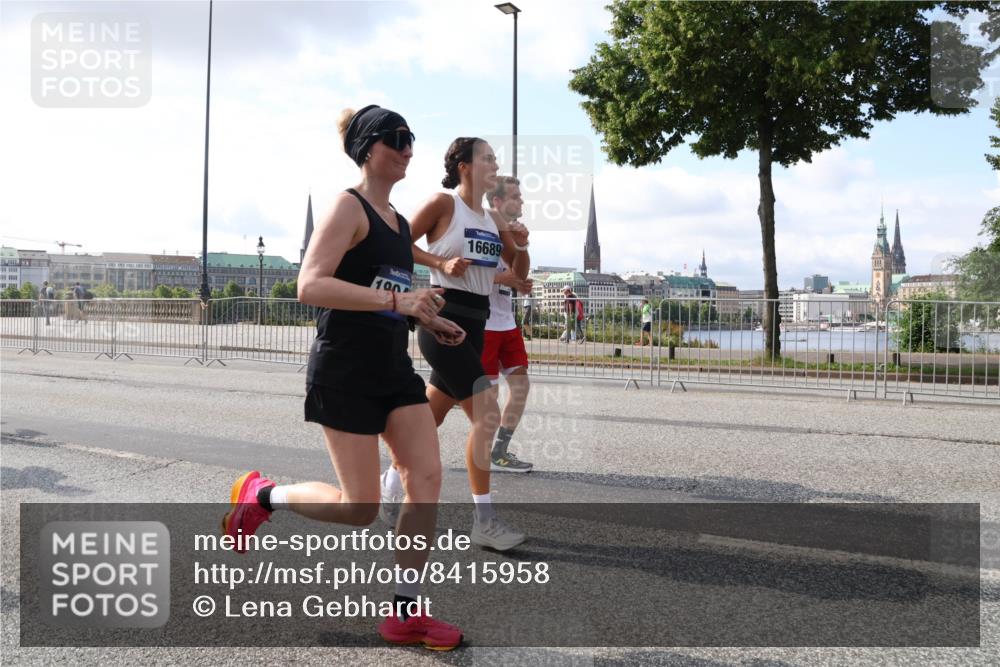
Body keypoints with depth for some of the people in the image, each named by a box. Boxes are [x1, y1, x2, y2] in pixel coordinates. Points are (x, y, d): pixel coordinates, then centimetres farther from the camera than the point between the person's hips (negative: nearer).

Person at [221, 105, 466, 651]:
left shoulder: (398, 219, 16)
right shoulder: (349, 206, -10)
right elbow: (310, 286, -22)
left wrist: (429, 321, 13)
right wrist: (397, 300, -29)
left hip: (394, 366, 8)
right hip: (345, 370, -8)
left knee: (428, 478, -4)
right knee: (360, 508, -3)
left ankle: (405, 612, 7)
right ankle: (263, 494, 23)